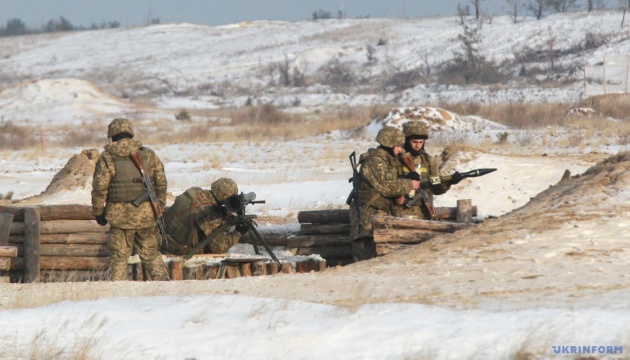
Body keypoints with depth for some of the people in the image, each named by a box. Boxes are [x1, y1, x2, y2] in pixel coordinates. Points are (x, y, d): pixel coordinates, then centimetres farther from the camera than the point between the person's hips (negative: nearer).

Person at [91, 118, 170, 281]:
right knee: (151, 255, 13)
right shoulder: (148, 155, 5)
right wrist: (160, 206, 18)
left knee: (119, 257, 5)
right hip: (146, 214, 3)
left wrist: (98, 212, 5)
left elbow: (99, 188, -6)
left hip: (120, 215, -3)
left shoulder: (107, 158, -4)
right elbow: (161, 182, 8)